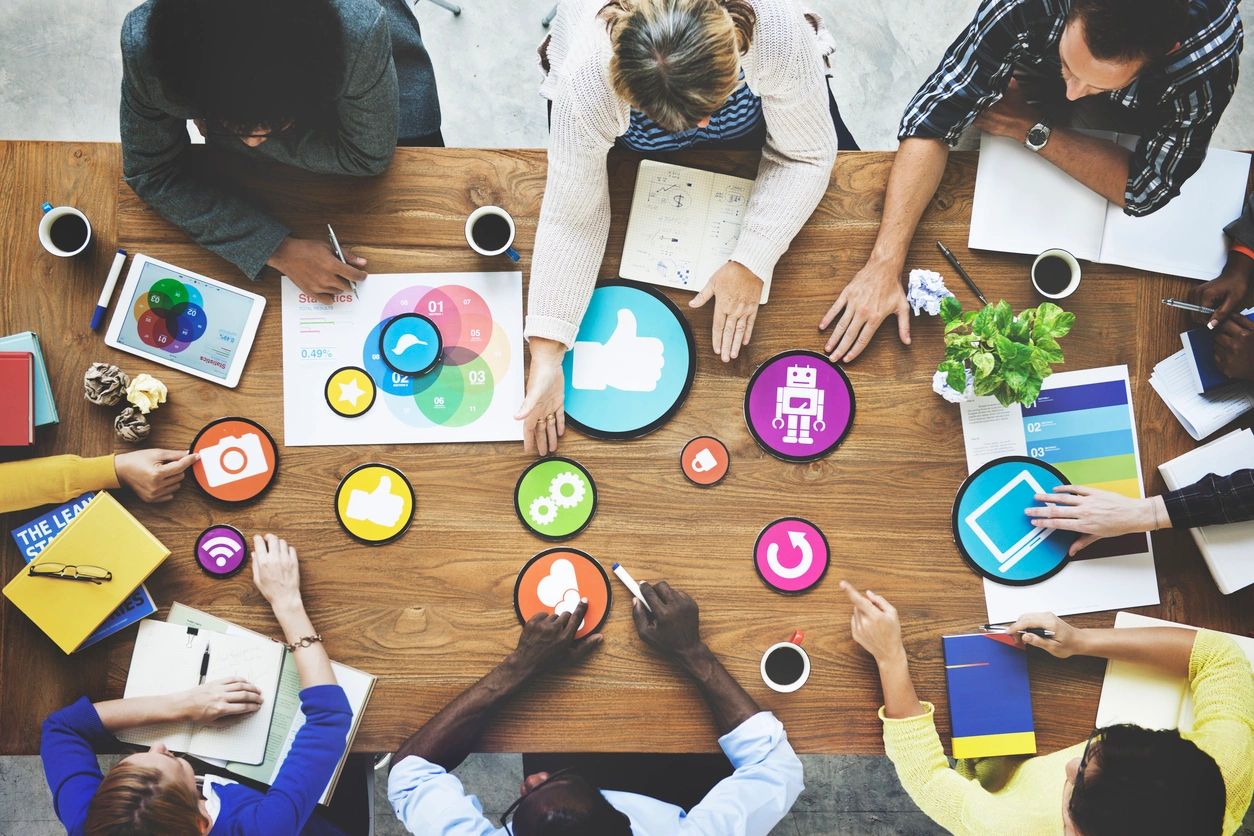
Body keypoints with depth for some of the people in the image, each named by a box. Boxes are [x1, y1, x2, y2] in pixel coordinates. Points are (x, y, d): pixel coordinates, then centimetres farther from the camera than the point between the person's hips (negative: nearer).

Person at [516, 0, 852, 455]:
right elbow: (571, 218, -34)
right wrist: (546, 357, -40)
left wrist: (751, 263, -39)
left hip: (755, 104, 1)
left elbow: (805, 156, -29)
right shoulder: (587, 80, -46)